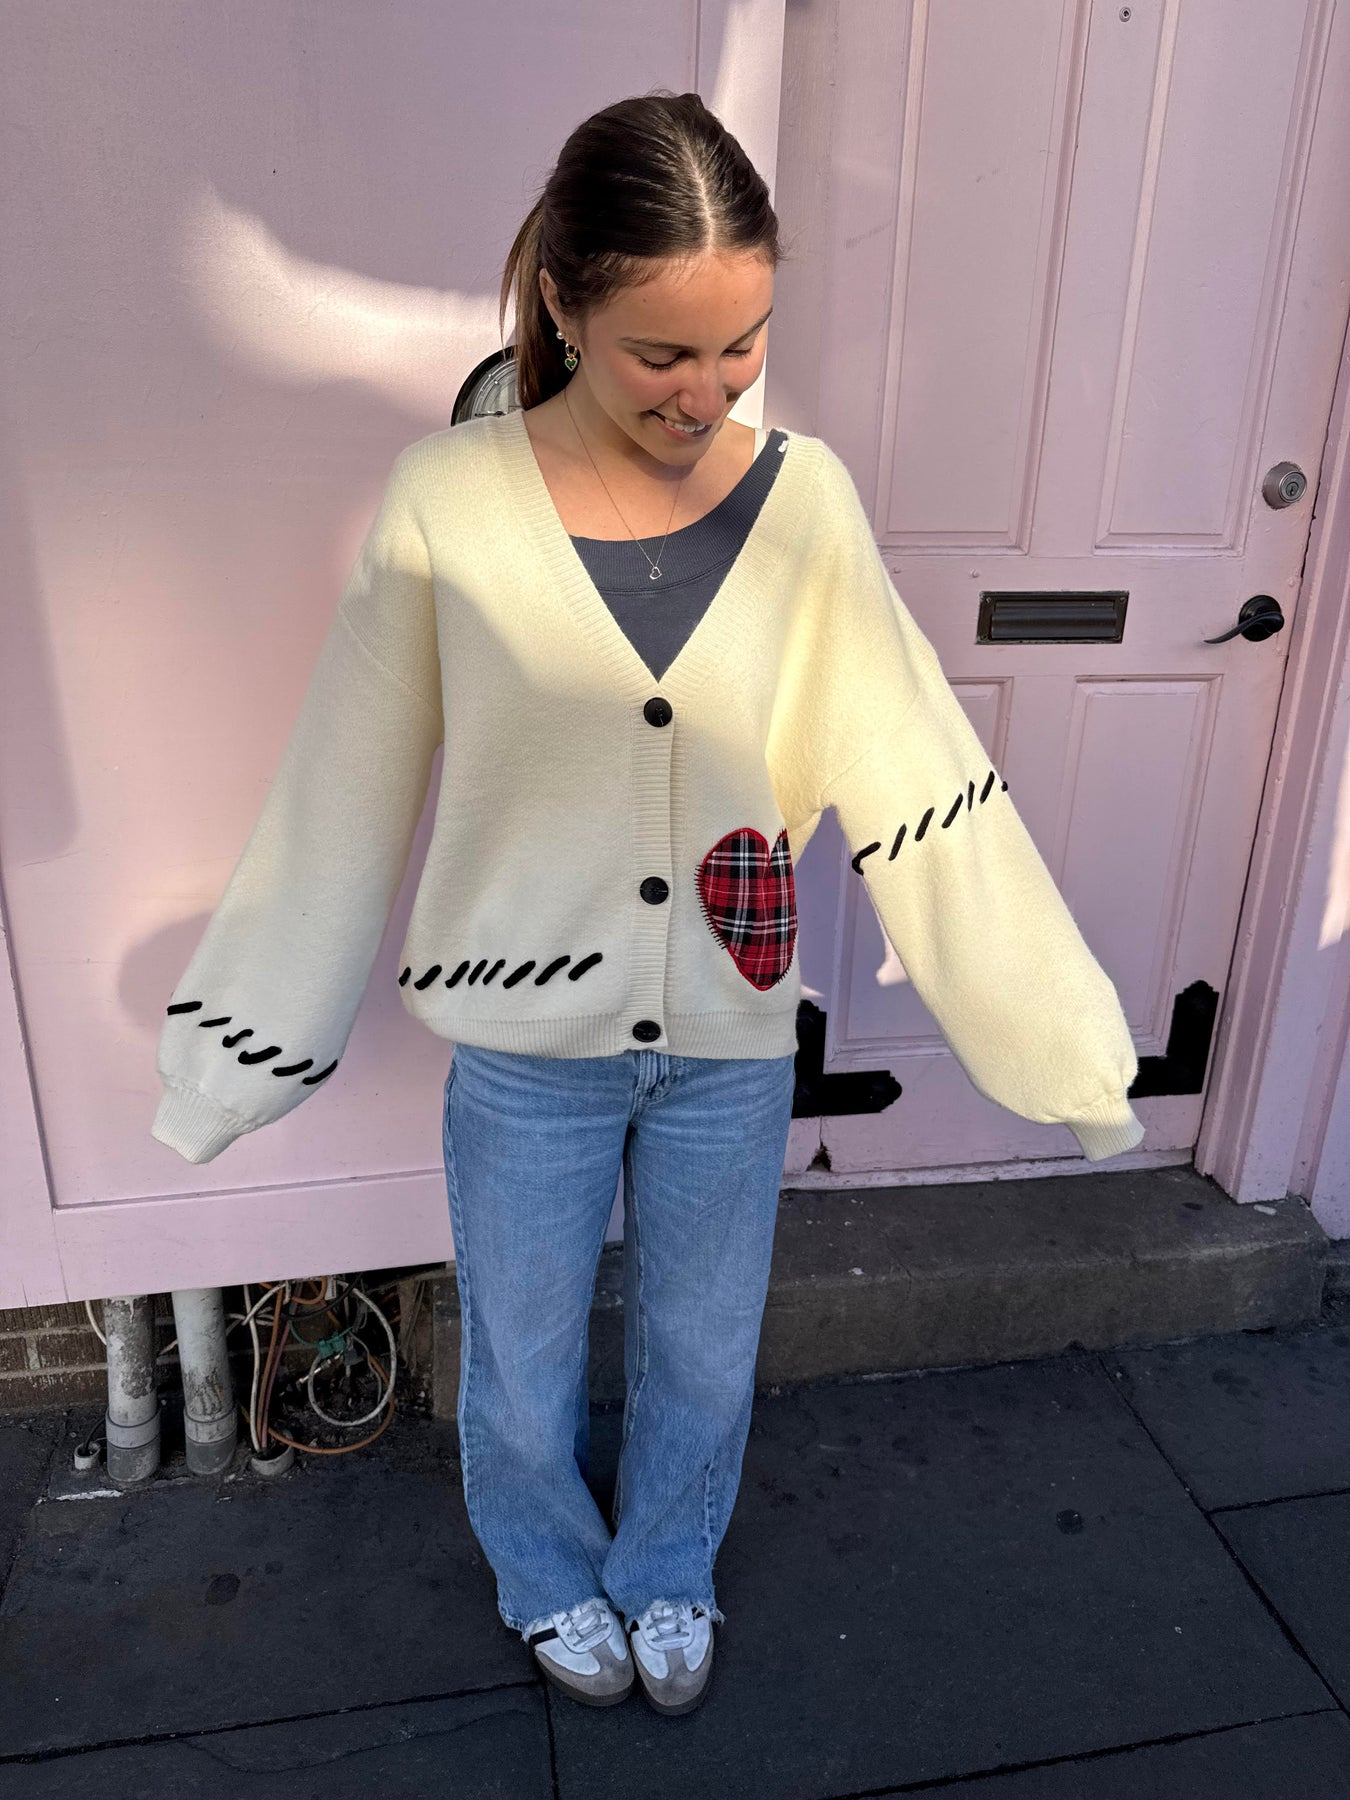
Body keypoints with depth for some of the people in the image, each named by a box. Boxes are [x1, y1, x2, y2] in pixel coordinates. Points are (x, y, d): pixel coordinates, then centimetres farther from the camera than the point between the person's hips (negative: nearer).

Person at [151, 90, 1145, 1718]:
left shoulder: (804, 501, -9)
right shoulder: (446, 505, -15)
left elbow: (915, 781, -7)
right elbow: (346, 799, -6)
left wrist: (1066, 1040, -5)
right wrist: (238, 1050, 2)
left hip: (733, 1044, 2)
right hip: (527, 1047, -1)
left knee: (703, 1352, 23)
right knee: (525, 1365, 21)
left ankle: (668, 1571, 55)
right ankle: (552, 1579, 55)